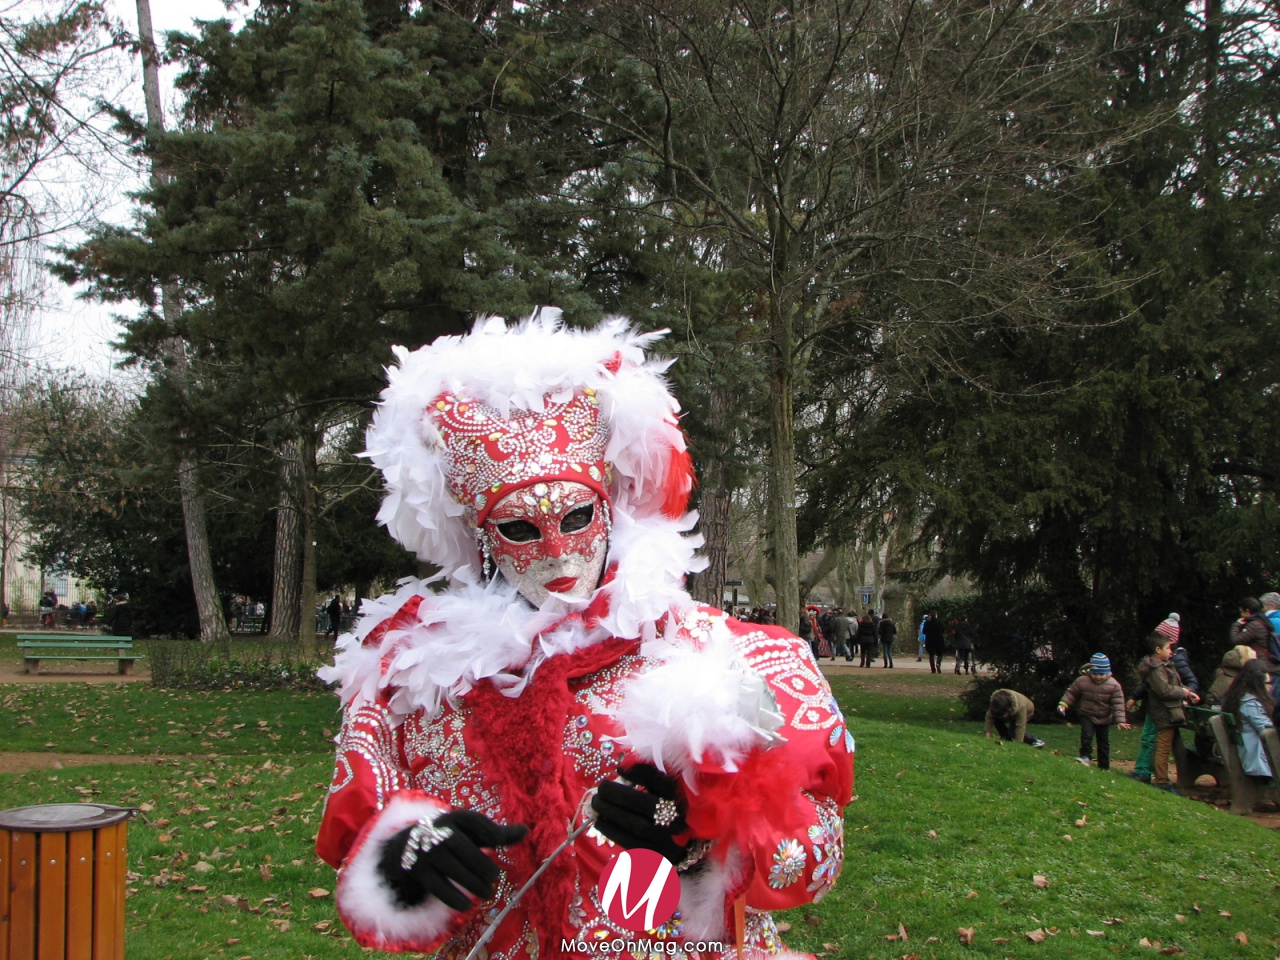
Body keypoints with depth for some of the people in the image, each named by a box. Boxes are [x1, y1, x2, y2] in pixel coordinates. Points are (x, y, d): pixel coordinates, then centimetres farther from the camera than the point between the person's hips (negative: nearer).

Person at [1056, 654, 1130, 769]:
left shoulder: (1114, 685, -16)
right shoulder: (1082, 681, -15)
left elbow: (1118, 704, -15)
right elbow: (1071, 694, -2)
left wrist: (1120, 721, -21)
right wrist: (1063, 704, -15)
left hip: (1104, 718, 1)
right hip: (1087, 715, -1)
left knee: (1104, 742, 10)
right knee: (1086, 735, -25)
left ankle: (1104, 767, 21)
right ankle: (1086, 756, -9)